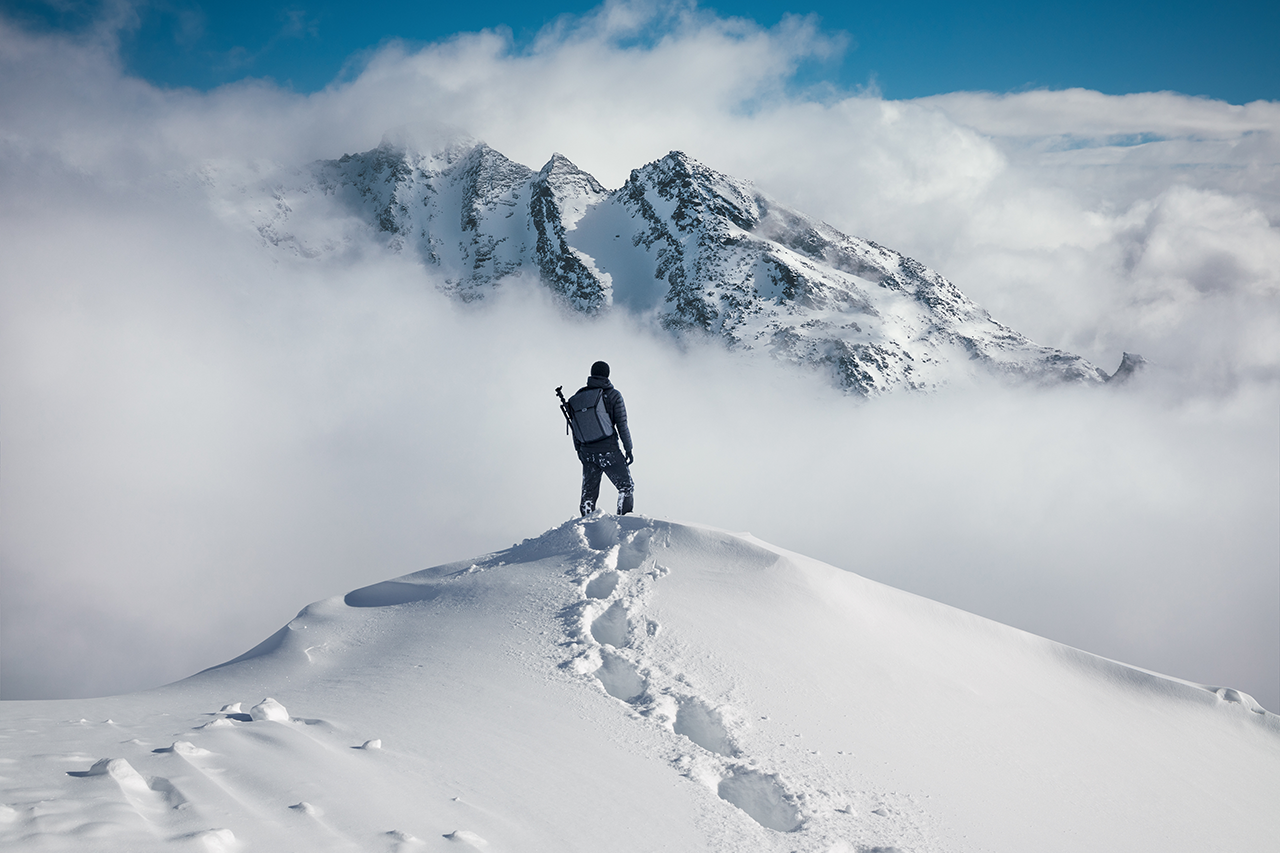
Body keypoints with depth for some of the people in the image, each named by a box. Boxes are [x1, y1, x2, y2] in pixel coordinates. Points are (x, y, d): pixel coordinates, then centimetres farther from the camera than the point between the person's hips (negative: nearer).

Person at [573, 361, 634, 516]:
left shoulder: (580, 395, 5)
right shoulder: (613, 395, -6)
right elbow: (622, 425, -7)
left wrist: (578, 449, 19)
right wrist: (628, 449, 1)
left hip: (587, 451, 4)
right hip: (609, 450, -4)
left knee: (589, 492, 13)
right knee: (626, 487, 7)